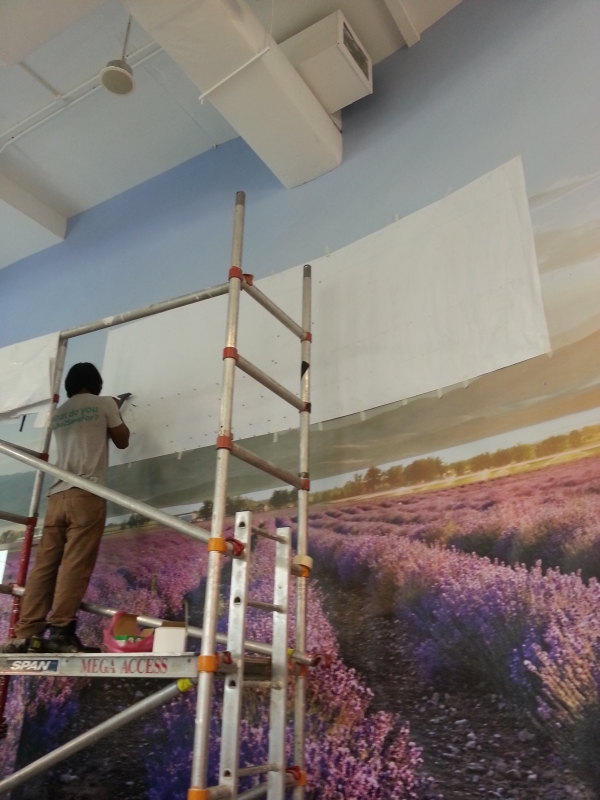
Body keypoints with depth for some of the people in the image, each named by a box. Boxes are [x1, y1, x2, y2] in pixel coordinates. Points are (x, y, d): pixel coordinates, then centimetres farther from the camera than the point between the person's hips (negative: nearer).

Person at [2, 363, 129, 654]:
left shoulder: (58, 412, 23)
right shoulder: (104, 404, 8)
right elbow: (122, 441, 16)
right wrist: (116, 413, 32)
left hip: (57, 495, 6)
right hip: (86, 494, -5)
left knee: (44, 565, 1)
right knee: (75, 565, -10)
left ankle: (25, 635, -3)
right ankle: (60, 632, -14)